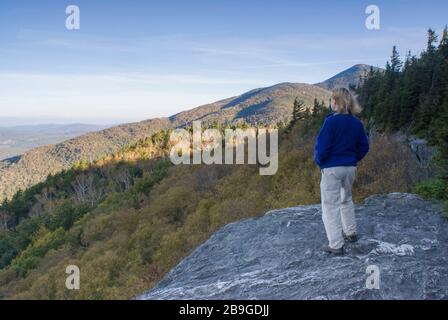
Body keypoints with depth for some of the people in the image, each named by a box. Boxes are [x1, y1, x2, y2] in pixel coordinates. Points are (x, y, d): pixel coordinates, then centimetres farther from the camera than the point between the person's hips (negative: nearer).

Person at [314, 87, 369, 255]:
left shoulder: (331, 121, -17)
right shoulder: (356, 123, 3)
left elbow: (322, 147, -18)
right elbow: (364, 147, 7)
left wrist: (319, 162, -1)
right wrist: (352, 159, 15)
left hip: (331, 168, -7)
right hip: (350, 168, 7)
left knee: (330, 205, 1)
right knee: (346, 199, 27)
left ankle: (336, 245, 3)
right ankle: (350, 232, 37)